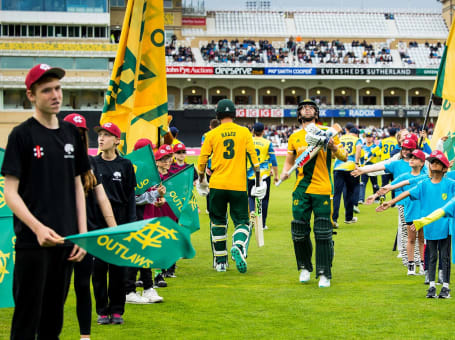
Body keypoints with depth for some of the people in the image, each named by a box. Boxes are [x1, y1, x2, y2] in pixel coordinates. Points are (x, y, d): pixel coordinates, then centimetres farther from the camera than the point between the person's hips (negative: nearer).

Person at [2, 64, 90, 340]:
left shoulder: (71, 133, 11)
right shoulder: (22, 135, -5)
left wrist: (83, 234, 8)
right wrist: (37, 227, -23)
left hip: (66, 241, 5)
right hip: (33, 242, -5)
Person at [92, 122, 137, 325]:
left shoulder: (125, 165, 4)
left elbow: (130, 196, 5)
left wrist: (131, 224, -2)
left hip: (119, 219, 0)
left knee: (118, 265, 2)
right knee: (98, 265, 0)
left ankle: (117, 310, 11)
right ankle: (102, 310, 8)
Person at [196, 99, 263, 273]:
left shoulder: (212, 134, 1)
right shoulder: (244, 132, 2)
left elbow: (202, 160, 3)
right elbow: (253, 156, -2)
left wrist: (201, 181, 18)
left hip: (217, 185, 1)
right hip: (238, 185, -1)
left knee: (218, 222, 14)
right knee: (242, 221, 5)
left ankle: (220, 261, 17)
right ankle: (238, 247, -25)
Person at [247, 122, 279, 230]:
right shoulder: (267, 143, -3)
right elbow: (273, 161, -3)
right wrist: (276, 175, 5)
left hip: (250, 174, 1)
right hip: (264, 174, -1)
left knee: (251, 197, 16)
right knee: (264, 199, 8)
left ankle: (252, 212, -11)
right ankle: (262, 224, 9)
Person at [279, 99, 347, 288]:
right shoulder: (294, 137, 12)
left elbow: (344, 157, 5)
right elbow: (289, 160, 22)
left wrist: (334, 148, -16)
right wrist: (284, 172, 1)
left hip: (322, 189, -2)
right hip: (301, 189, 2)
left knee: (323, 233, -5)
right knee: (299, 232, 1)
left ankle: (324, 274, 2)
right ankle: (305, 267, 22)